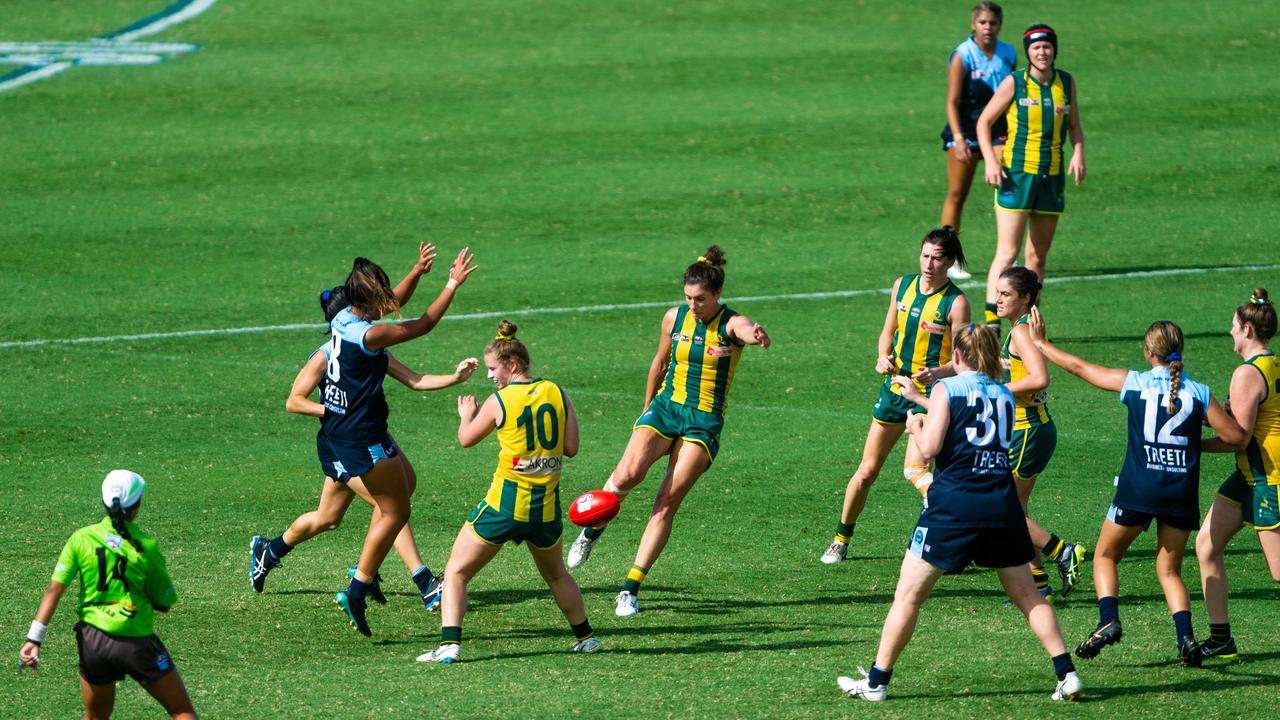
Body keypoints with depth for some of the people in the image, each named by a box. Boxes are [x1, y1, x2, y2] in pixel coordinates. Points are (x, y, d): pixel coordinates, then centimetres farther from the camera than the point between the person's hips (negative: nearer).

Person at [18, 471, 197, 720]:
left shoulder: (81, 538, -3)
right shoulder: (146, 547, -10)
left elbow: (54, 589, -8)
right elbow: (164, 604, -2)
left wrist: (34, 638, -8)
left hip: (92, 639, 3)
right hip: (137, 643, -3)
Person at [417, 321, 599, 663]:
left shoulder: (500, 401, -8)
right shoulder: (557, 393, 2)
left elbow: (467, 439, 7)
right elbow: (571, 448, 4)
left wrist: (466, 416, 28)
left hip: (505, 503, -4)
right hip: (546, 505, 4)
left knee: (456, 573, 3)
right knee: (556, 574, 30)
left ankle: (449, 644, -12)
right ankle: (585, 637, 34)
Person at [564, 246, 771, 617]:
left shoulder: (731, 324, -10)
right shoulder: (675, 318, 2)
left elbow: (749, 332, -35)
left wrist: (757, 337, -59)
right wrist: (647, 407, 26)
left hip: (704, 421, -2)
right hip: (666, 407, 2)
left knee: (667, 503, -12)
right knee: (628, 474, -25)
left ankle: (631, 589, -7)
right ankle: (592, 528, 4)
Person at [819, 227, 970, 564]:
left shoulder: (956, 302, -13)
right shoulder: (903, 285, 4)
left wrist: (936, 372, -32)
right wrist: (883, 358, -3)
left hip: (931, 395, -6)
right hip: (895, 387, 6)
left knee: (915, 469, -24)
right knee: (867, 471, 11)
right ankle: (841, 539, 28)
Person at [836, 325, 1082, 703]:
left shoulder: (947, 389, -1)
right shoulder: (1004, 395, 14)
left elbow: (930, 448, -8)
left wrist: (916, 426, 13)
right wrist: (920, 398, 40)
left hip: (954, 505, -4)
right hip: (1003, 504, 4)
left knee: (908, 596, 4)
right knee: (1027, 595, 14)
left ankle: (877, 681, 5)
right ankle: (1067, 674, 6)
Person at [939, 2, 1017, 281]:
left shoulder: (1008, 55, 5)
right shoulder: (962, 56, -9)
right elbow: (952, 102, -11)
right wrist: (958, 138, -21)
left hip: (998, 131, 4)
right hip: (966, 131, -4)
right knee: (957, 195, 2)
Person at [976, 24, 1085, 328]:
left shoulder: (1066, 83, 7)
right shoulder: (1014, 83, -5)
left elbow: (1074, 126, 19)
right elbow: (984, 122, 1)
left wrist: (1078, 154, 0)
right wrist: (990, 161, -11)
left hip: (1052, 177, 5)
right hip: (1016, 174, -5)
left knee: (1038, 255, 9)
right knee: (1008, 251, -13)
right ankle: (991, 320, -16)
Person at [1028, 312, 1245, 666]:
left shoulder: (1133, 383, -1)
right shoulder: (1199, 393, 0)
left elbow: (1078, 367, 9)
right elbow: (1235, 435, -1)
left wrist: (1040, 343, 22)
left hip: (1138, 489, -2)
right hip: (1182, 493, 2)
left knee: (1105, 556, 17)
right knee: (1169, 570, 14)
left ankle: (1108, 620, -5)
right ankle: (1185, 636, -5)